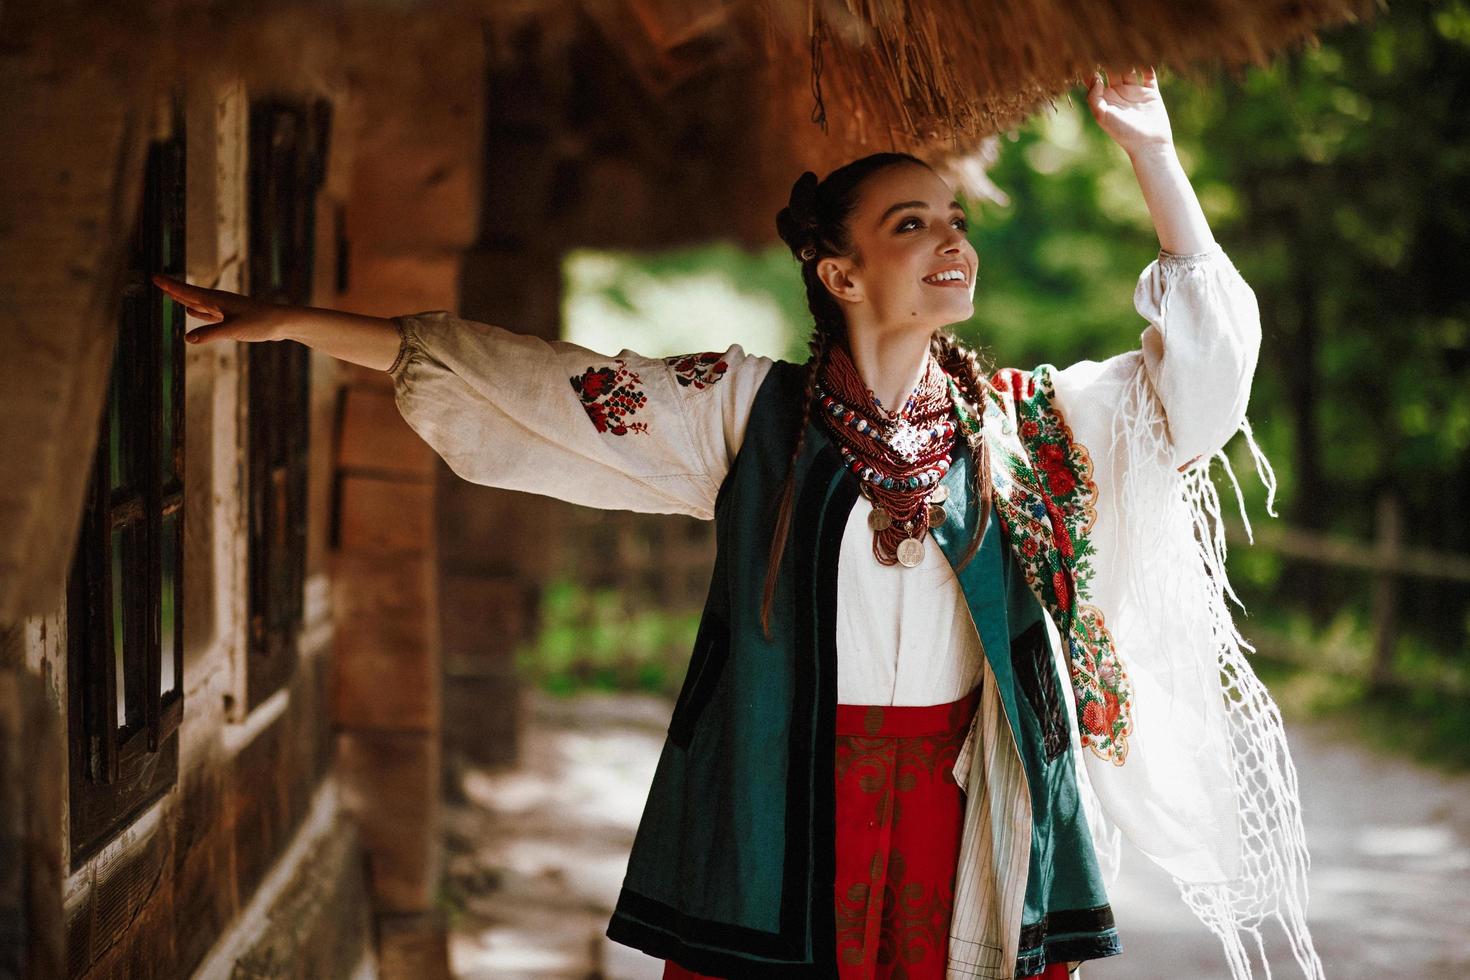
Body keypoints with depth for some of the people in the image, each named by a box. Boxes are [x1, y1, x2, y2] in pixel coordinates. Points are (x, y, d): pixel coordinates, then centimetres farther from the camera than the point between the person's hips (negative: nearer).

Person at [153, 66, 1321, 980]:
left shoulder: (1020, 422, 7)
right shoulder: (749, 409, 1)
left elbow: (1200, 354, 7)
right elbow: (535, 380, 1)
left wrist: (1150, 150, 0)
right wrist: (291, 322, 0)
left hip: (958, 801, 2)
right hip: (783, 802, -1)